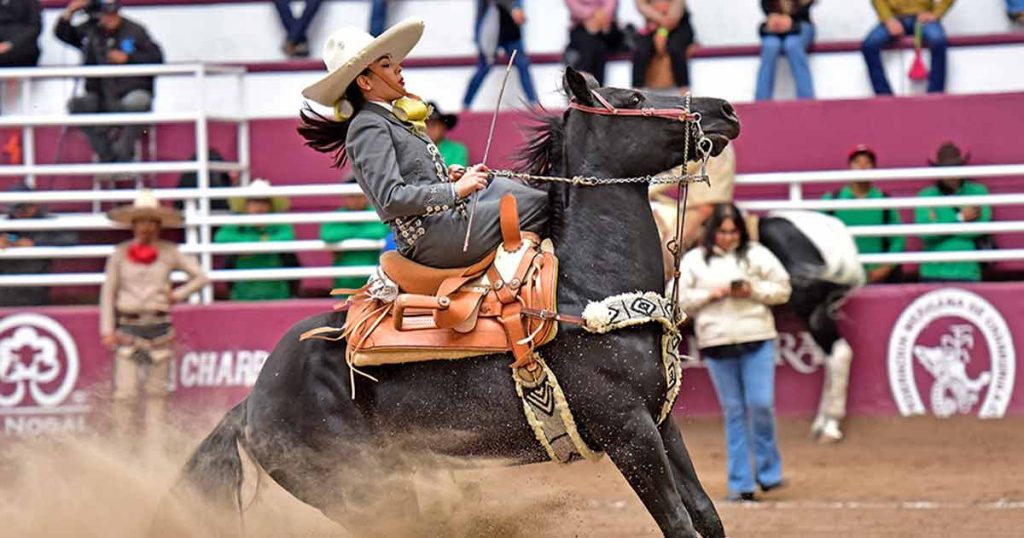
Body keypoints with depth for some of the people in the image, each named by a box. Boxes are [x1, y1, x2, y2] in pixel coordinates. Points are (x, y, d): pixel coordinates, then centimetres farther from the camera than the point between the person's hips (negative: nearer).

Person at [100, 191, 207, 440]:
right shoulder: (120, 254, 3)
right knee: (125, 392, -8)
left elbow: (200, 277, 11)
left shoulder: (169, 253, 4)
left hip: (159, 326, 1)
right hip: (128, 327, -1)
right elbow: (108, 292, 6)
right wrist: (107, 329, 0)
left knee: (156, 391, 4)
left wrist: (177, 295, 0)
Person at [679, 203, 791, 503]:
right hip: (717, 343, 1)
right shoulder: (695, 260, 7)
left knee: (761, 404, -7)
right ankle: (740, 483, 8)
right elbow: (677, 298, 4)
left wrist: (753, 290, -9)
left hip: (757, 341, -1)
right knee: (734, 412, 4)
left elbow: (782, 289, 6)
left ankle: (768, 471, 11)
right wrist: (710, 295, -9)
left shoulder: (757, 255, 6)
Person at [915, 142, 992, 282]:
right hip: (934, 274, 1)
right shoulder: (926, 196, 7)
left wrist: (939, 222, -4)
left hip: (967, 272, 0)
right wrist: (960, 218, -7)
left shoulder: (978, 192, 6)